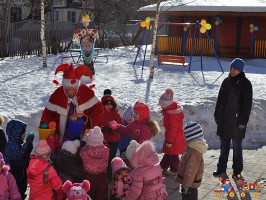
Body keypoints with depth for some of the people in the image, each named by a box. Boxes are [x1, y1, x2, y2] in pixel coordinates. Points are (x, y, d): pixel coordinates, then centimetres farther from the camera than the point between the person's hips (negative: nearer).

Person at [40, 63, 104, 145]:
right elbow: (48, 113, -1)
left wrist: (90, 121, -18)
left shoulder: (87, 92, -10)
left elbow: (98, 108, -5)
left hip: (83, 137, 0)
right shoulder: (57, 95, -8)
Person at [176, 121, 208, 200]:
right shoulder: (194, 148, 3)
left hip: (189, 184, -9)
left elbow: (190, 171, -26)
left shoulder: (193, 153, -29)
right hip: (190, 183, 9)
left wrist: (186, 185, -19)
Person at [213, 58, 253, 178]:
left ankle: (237, 170, 18)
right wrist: (217, 115, 12)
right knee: (223, 146, 14)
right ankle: (221, 168, 25)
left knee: (237, 146, 5)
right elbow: (220, 99, 14)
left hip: (236, 120, -5)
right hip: (224, 119, 5)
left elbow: (247, 104, -11)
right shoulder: (227, 81, 8)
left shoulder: (245, 84, -9)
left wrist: (243, 121, -14)